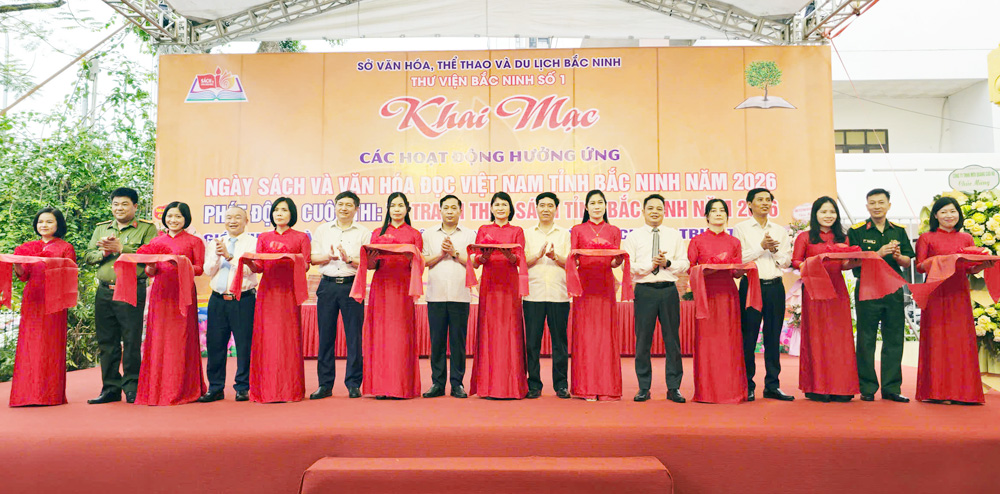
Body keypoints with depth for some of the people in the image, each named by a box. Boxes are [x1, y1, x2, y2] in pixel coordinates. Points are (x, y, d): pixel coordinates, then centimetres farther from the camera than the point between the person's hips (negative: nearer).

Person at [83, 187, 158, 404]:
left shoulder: (147, 228, 2)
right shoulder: (101, 229, 19)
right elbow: (88, 256, 13)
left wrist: (121, 248, -14)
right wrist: (104, 252, -6)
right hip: (104, 291, 5)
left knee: (131, 340, -3)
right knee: (106, 341, 8)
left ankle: (132, 388, 7)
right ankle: (110, 388, 17)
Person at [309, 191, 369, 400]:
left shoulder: (363, 233, 6)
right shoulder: (322, 230, 14)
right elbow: (314, 258, 9)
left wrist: (349, 259, -18)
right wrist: (329, 257, -10)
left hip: (352, 285, -2)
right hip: (327, 285, 2)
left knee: (354, 336, -1)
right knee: (325, 335, 4)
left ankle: (354, 384, 8)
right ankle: (325, 384, 13)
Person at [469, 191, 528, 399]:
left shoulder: (517, 231, 12)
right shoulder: (483, 230, 13)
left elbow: (518, 259, -1)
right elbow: (475, 262, 5)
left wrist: (508, 254, -22)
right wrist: (485, 255, -17)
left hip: (509, 284, 0)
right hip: (489, 284, 1)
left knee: (509, 331, -4)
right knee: (489, 331, -2)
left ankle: (510, 385, 2)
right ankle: (489, 385, 3)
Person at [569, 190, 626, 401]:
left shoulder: (614, 231, 14)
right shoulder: (577, 230, 11)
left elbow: (616, 262, 8)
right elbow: (572, 260, 5)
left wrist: (618, 259, -15)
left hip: (605, 284, 1)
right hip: (584, 284, -1)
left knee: (606, 333, -2)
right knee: (584, 333, -3)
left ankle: (607, 387, 5)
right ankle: (587, 387, 2)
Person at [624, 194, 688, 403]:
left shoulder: (675, 235, 12)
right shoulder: (633, 236, 6)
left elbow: (684, 264, 7)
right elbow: (627, 266, -2)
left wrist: (667, 263, -10)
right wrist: (651, 264, -12)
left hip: (669, 290, 2)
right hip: (644, 291, -1)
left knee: (672, 339, 4)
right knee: (643, 340, 2)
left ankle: (673, 388, 13)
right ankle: (644, 388, 12)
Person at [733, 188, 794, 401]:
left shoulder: (780, 231, 16)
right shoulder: (741, 229, 5)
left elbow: (786, 261, 10)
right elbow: (738, 259, -5)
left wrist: (775, 250, -8)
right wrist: (761, 247, -11)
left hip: (775, 286, 4)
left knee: (773, 337, 6)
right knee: (748, 337, -3)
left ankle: (772, 385, 13)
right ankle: (747, 386, 4)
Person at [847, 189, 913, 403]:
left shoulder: (899, 231, 11)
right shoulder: (856, 231, -1)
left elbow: (907, 262, 10)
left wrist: (897, 256, -11)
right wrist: (878, 253, -18)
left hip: (894, 290, 4)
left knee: (894, 339, 5)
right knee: (866, 340, 0)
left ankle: (891, 388, 14)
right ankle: (867, 388, 8)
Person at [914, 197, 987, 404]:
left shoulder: (966, 239, 13)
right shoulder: (926, 238, 5)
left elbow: (972, 269, 11)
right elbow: (919, 266, 0)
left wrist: (983, 264, -10)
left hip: (959, 294, 3)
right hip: (935, 293, -3)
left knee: (961, 339, 1)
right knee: (936, 340, -3)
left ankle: (961, 391, 8)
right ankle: (935, 391, 2)